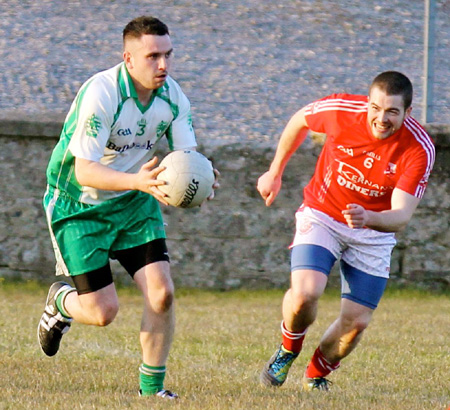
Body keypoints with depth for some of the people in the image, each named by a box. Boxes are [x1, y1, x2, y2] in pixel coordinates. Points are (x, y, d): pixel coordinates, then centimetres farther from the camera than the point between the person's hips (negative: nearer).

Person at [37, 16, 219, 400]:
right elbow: (84, 170, -30)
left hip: (133, 203, 5)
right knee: (103, 312, -7)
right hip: (78, 206, -5)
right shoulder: (100, 93, -27)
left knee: (161, 293, -10)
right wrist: (138, 181, -46)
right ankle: (61, 301, 28)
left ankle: (152, 386, 7)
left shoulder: (172, 95, -9)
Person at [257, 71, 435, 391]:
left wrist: (368, 218, -50)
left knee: (356, 322, -4)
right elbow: (299, 121, 2)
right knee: (305, 293, -24)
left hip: (374, 231, 1)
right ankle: (287, 352, 8)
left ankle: (317, 375, 26)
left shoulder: (419, 149, -24)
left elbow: (401, 216, -28)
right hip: (322, 216, -1)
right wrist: (275, 172, 11)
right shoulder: (340, 110, -22)